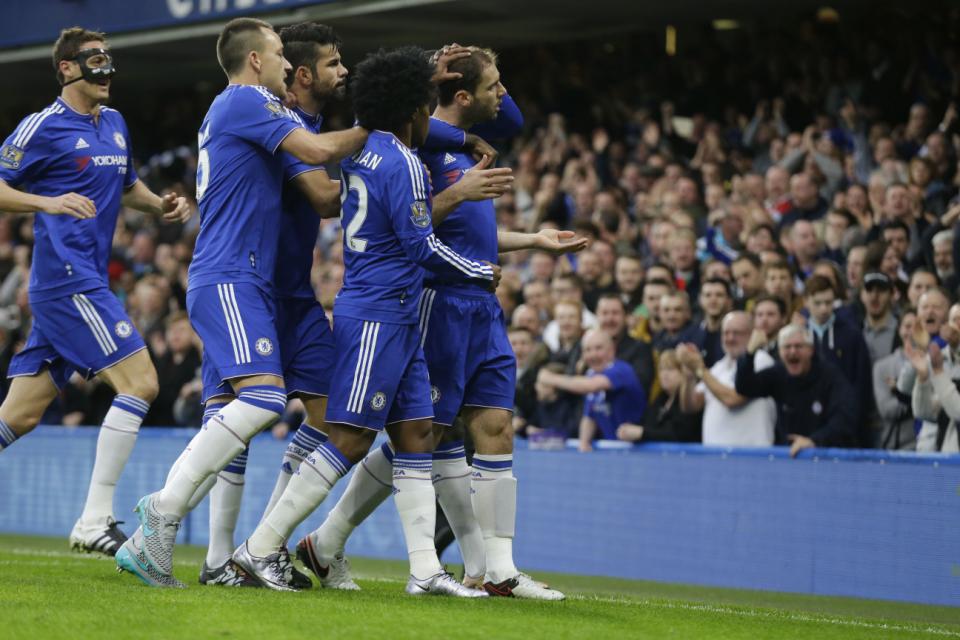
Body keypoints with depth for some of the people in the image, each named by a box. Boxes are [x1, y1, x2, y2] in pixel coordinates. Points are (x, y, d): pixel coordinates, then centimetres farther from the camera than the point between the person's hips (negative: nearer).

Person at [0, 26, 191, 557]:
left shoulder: (115, 124, 18)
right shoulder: (43, 127, -6)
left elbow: (127, 186, 32)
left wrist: (160, 204, 11)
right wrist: (49, 202, -23)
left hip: (86, 282, 8)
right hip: (68, 278, -8)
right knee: (139, 381, -15)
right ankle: (94, 522, -15)